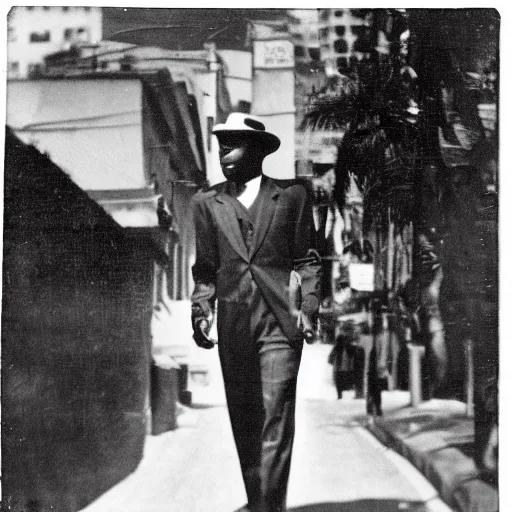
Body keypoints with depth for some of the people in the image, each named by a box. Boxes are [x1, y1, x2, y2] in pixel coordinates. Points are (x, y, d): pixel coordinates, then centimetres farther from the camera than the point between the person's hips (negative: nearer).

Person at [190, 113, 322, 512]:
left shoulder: (291, 195, 6)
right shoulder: (207, 203, 12)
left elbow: (307, 259, 5)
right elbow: (205, 268, 13)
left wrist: (308, 308, -6)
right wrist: (201, 312, 0)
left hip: (280, 320, -3)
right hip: (233, 325, 3)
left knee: (275, 419, -9)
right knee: (243, 421, 8)